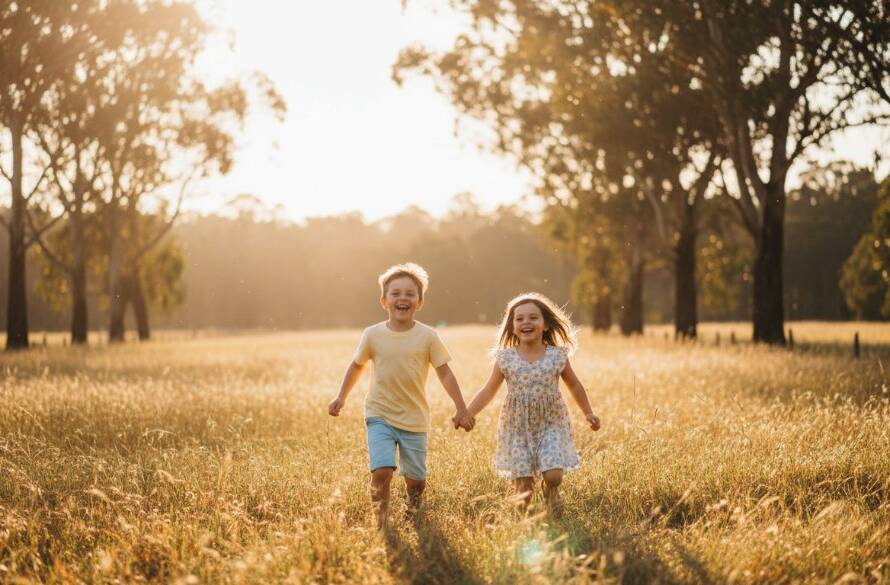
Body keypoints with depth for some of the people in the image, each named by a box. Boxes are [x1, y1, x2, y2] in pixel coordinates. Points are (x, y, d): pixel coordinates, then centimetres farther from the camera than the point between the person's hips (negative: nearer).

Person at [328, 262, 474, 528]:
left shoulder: (427, 336, -7)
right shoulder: (373, 335, -5)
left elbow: (445, 373, -1)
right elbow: (357, 365, 12)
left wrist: (462, 409, -4)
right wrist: (341, 397, 9)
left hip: (414, 419, 1)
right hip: (380, 416, -1)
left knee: (416, 479, 10)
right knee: (382, 472, -19)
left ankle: (413, 508, 43)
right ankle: (381, 523, -3)